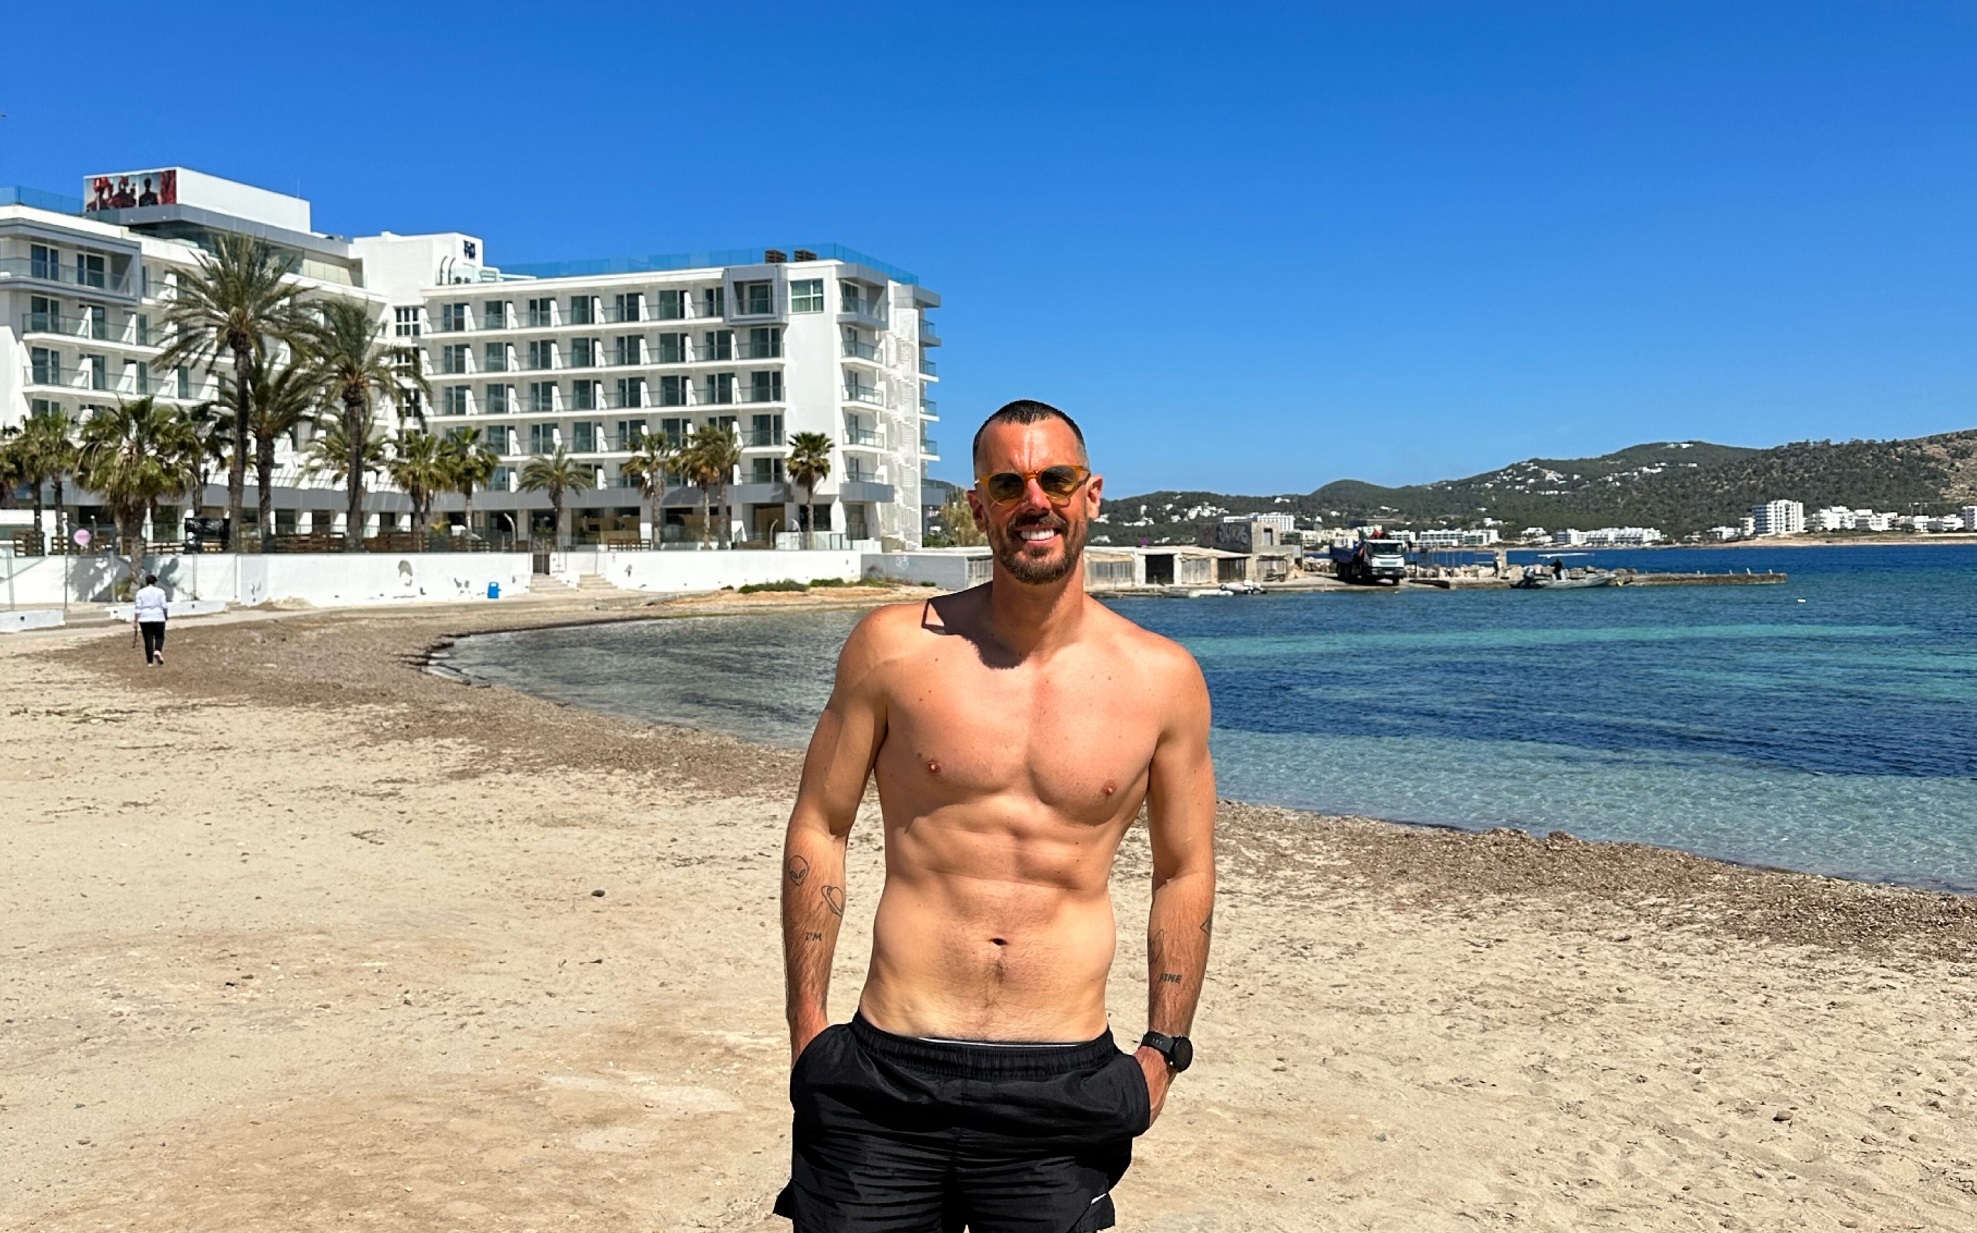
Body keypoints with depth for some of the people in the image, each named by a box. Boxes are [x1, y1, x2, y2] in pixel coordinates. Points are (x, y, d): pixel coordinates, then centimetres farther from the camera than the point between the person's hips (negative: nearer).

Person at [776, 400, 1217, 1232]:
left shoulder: (1163, 680, 1)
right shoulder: (894, 647, -2)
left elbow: (1184, 874, 11)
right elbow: (818, 829, 5)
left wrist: (1164, 1051, 8)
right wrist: (807, 1024, 2)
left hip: (1062, 1091, 1)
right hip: (887, 1077, 0)